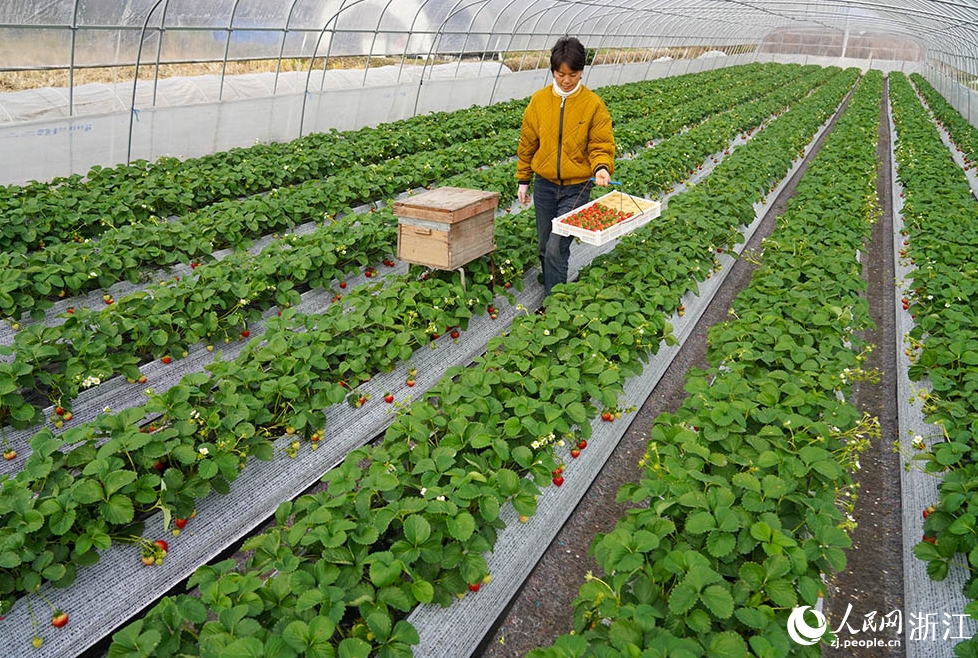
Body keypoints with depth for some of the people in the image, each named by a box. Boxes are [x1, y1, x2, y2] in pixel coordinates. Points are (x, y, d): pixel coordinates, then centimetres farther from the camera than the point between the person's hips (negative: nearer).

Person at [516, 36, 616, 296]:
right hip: (544, 184, 3)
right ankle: (552, 288, 32)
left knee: (557, 248, -11)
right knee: (545, 246, 12)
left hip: (576, 187, -3)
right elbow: (527, 143, 9)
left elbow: (601, 145, -3)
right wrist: (523, 179, 11)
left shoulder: (593, 103, -6)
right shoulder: (539, 100, 1)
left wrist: (602, 167, -24)